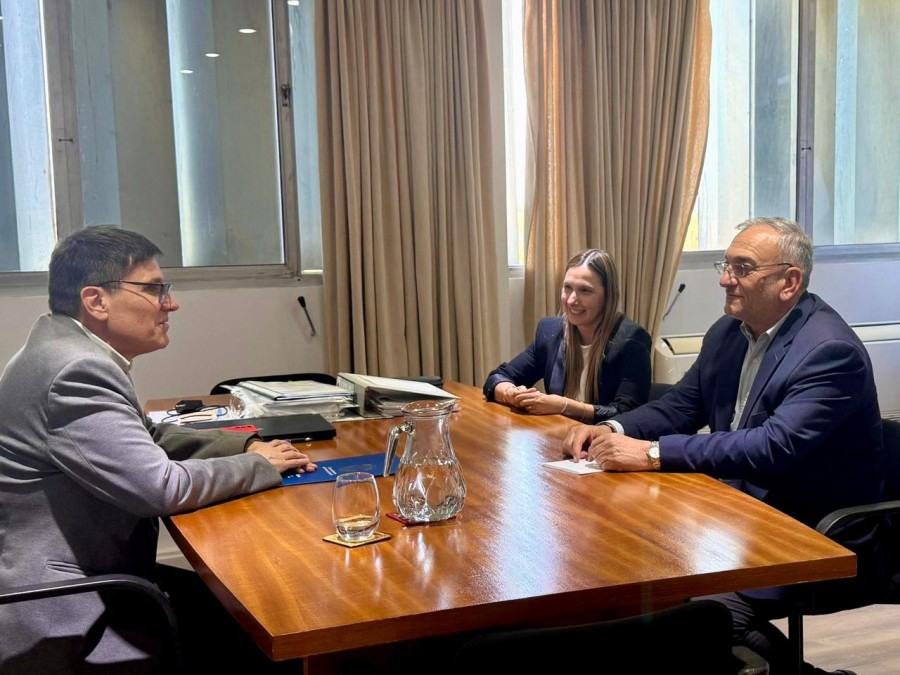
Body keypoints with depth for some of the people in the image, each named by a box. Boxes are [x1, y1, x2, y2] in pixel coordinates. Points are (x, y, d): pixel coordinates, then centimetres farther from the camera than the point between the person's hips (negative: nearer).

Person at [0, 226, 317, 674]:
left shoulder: (70, 349, 6)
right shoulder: (76, 370, -24)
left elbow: (145, 438, 17)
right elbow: (163, 487, -25)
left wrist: (246, 446, 4)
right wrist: (261, 466, -8)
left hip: (79, 578, 9)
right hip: (60, 620, -9)